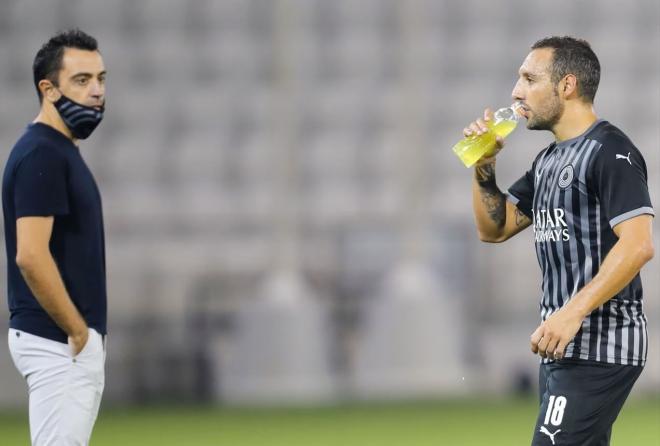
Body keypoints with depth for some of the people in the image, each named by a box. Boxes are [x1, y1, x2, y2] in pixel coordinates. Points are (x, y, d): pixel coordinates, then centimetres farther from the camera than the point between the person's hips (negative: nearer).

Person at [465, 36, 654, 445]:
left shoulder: (610, 152, -12)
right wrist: (484, 168, 6)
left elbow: (638, 245, -23)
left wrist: (574, 312, -29)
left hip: (599, 349, -10)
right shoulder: (550, 161, 17)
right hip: (564, 346, 10)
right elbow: (493, 228, 22)